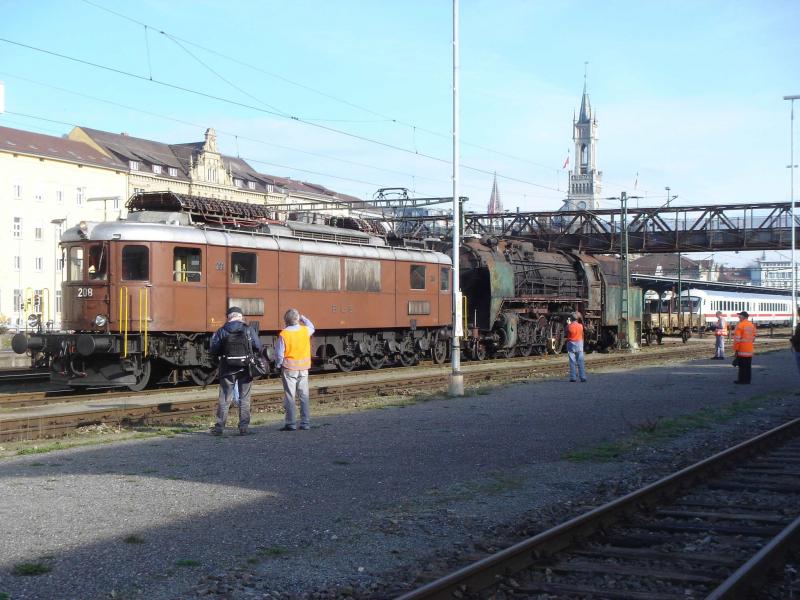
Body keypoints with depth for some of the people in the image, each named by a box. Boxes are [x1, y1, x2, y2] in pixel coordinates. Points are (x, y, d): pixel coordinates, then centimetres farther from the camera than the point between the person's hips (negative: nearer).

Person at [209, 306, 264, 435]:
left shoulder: (222, 331, -5)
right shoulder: (248, 330, -5)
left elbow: (214, 350, -5)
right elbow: (259, 347, -5)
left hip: (227, 369, 0)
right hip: (245, 368, 0)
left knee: (225, 399, 8)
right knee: (244, 398, 9)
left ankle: (219, 427, 8)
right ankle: (244, 427, 7)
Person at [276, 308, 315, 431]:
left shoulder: (283, 334, -13)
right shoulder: (305, 330, -3)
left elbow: (279, 354, -10)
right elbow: (311, 327, 23)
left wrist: (278, 365, 6)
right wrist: (303, 318, 29)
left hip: (289, 368, -3)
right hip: (303, 368, 3)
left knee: (289, 396, 2)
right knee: (304, 396, 9)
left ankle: (290, 424, 2)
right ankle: (305, 423, 10)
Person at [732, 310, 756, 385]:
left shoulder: (740, 325, -13)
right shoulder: (752, 325, 9)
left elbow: (737, 338, -15)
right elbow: (753, 337, 15)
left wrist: (736, 348, -11)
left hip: (742, 350, -7)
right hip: (749, 350, 7)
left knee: (742, 365, -3)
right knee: (748, 366, 10)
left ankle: (742, 380, -2)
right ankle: (747, 380, 13)